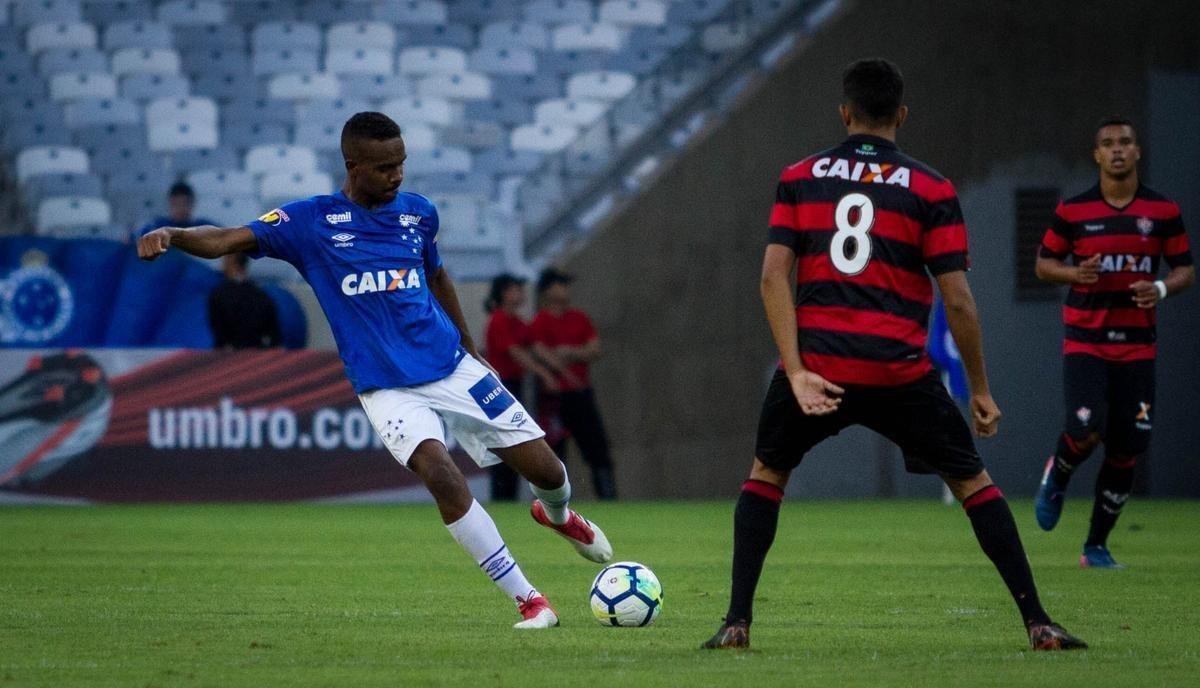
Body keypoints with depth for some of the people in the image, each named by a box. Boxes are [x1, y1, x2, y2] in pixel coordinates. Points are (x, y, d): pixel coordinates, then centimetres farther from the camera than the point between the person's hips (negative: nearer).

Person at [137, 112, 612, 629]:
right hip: (388, 389, -3)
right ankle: (530, 602, -19)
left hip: (454, 369, 3)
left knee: (547, 471, 4)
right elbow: (227, 240, -15)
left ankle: (556, 512, 45)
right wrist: (172, 235, -34)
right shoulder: (311, 221, -7)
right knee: (441, 475, -28)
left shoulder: (418, 213, 3)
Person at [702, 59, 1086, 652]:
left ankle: (737, 622, 12)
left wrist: (796, 372, -6)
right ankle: (1037, 622, 7)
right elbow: (957, 300, -1)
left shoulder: (799, 179, 9)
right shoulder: (930, 190, 3)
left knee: (766, 474, 23)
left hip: (816, 362, 1)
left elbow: (773, 276, -1)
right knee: (971, 481, 13)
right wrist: (980, 391, 7)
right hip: (900, 373, -1)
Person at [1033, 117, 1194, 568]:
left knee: (1127, 449, 0)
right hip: (1085, 341, -2)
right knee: (1086, 430, -21)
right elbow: (1043, 264, 8)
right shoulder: (1073, 210, 0)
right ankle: (1057, 476, 15)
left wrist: (1162, 288, -14)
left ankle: (1097, 545, 15)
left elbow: (1186, 269, 8)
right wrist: (1074, 273, -13)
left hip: (1137, 345, 2)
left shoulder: (1163, 211, 3)